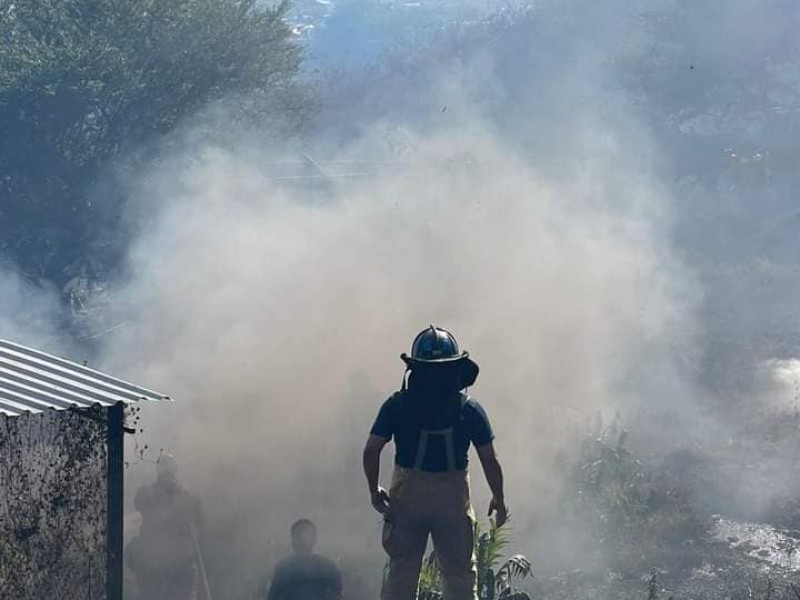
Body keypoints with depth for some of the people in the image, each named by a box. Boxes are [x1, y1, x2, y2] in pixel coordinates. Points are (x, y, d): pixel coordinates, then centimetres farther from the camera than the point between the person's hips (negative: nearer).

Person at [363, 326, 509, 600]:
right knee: (460, 576, 8)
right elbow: (490, 459, -3)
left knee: (401, 572, 10)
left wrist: (374, 491, 8)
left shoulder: (398, 405, -5)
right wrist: (499, 500, 9)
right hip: (454, 499, 0)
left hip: (406, 496, 0)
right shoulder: (470, 408, -5)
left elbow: (371, 451, -6)